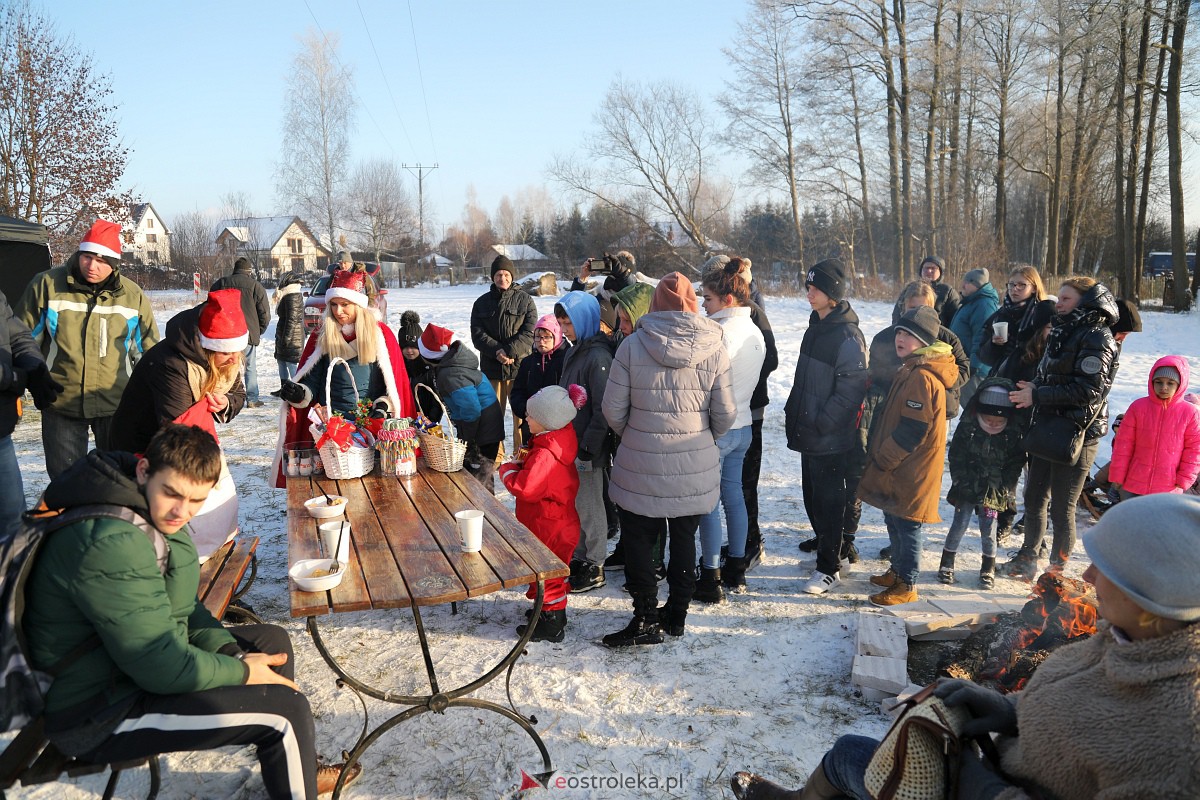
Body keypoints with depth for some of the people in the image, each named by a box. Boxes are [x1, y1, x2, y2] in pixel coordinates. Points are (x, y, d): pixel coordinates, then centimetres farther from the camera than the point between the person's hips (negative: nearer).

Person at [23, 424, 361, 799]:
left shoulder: (155, 515, 0)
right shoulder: (110, 543, -31)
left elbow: (180, 610, 8)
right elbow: (162, 666, -28)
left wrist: (228, 651, -8)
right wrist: (241, 671, -13)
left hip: (124, 664, 10)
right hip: (92, 715, -10)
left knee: (272, 640, 13)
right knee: (285, 709, -16)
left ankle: (300, 770, 27)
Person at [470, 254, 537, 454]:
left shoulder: (525, 300, 4)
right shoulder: (482, 303, 11)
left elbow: (529, 333, -6)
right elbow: (477, 334, 1)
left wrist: (510, 352, -18)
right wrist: (496, 351, -15)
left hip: (520, 365, -2)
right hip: (491, 367, 3)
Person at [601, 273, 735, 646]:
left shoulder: (632, 346, -10)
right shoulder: (714, 348, -7)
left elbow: (613, 409, -6)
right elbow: (725, 414, -3)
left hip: (641, 465, -2)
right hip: (695, 466, 2)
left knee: (638, 540, 11)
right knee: (684, 539, 17)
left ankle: (645, 619, 14)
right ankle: (677, 613, 28)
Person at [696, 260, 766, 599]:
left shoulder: (720, 332, -19)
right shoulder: (755, 332, 7)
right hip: (743, 426, 9)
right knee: (734, 495, 17)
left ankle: (710, 579, 9)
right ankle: (736, 571, 27)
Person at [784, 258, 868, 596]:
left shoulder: (848, 336, -17)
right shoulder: (816, 326, 11)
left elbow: (850, 390, -20)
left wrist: (821, 423, -19)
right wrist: (794, 410, 14)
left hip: (831, 437, -9)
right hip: (808, 431, 9)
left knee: (828, 499, 0)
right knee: (812, 494, 18)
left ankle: (828, 568, 10)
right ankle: (823, 545, 35)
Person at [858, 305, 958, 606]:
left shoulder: (922, 377, -21)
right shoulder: (910, 370, 12)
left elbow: (912, 429, -23)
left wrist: (882, 458, -16)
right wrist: (878, 450, 14)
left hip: (912, 469, -10)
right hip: (897, 467, 10)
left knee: (907, 524, 1)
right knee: (894, 520, 21)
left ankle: (906, 586, 12)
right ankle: (898, 570, 36)